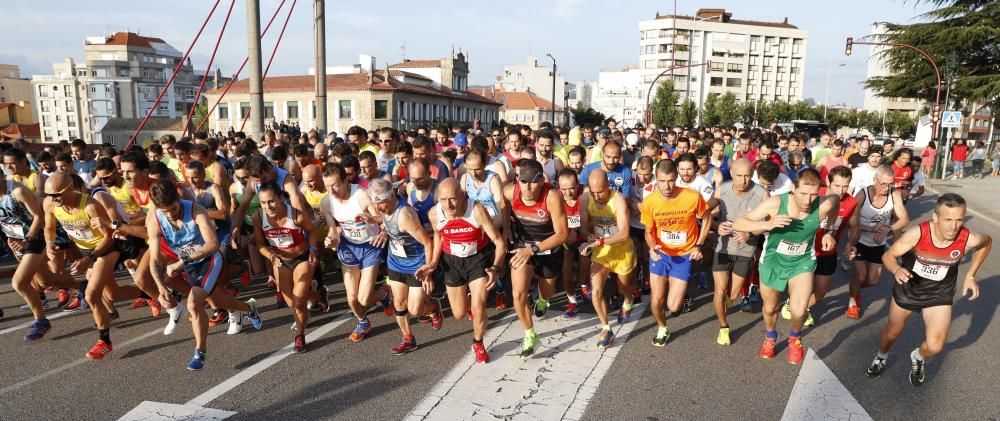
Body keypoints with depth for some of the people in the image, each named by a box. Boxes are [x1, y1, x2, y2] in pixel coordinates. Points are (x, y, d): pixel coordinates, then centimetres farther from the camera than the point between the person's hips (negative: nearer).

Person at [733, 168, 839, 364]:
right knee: (770, 308, 19)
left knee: (798, 311, -15)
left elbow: (836, 199, 1)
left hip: (802, 262, 0)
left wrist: (829, 232, -1)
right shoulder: (775, 203, -31)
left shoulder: (824, 206, -26)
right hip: (772, 260, 0)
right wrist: (767, 224, -43)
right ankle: (770, 338, 54)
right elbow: (737, 224, -28)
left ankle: (795, 338, 23)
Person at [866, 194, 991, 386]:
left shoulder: (970, 239, -27)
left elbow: (987, 242, -1)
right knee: (893, 332, 19)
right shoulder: (917, 234, -33)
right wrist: (897, 270, -43)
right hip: (907, 288, -1)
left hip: (939, 294, 1)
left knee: (934, 347, -7)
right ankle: (881, 357, 52)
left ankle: (918, 357, 30)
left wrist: (970, 276, -2)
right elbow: (888, 256, -20)